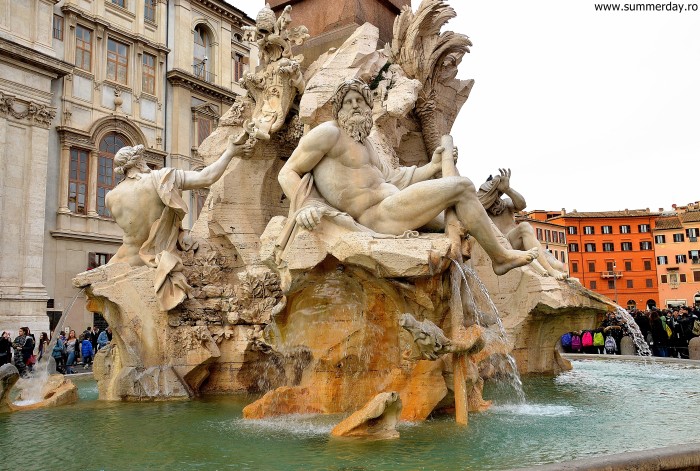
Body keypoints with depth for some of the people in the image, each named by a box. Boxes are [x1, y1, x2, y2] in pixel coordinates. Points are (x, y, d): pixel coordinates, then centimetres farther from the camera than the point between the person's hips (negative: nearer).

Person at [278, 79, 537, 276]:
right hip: (380, 216, -11)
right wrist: (303, 207, -26)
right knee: (463, 187, -8)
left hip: (393, 212, 11)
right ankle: (501, 256, 5)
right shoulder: (329, 132, -4)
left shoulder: (364, 145, 23)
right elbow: (288, 173, -7)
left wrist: (433, 166, 23)